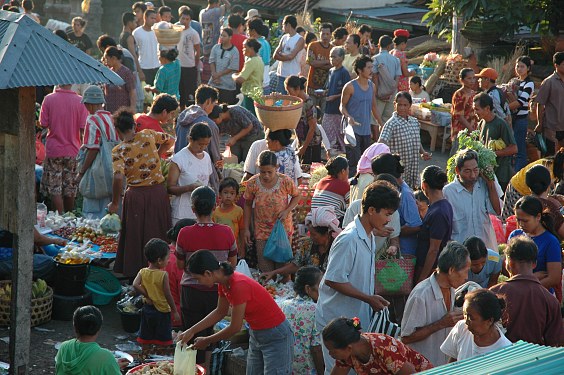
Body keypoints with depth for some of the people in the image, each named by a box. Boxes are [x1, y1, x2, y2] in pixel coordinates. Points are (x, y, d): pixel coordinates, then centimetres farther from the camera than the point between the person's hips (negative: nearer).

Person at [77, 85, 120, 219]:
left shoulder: (93, 120, -13)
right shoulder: (111, 118, 9)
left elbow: (93, 149, -17)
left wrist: (81, 172, -10)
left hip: (97, 172, -8)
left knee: (92, 212, -3)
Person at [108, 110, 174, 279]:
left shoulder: (119, 151, -11)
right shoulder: (147, 135, -2)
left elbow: (118, 178, -22)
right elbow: (170, 140, 16)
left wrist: (114, 204, -11)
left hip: (136, 196, -3)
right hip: (158, 192, 3)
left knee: (136, 237, 9)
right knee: (158, 235, 15)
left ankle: (135, 276, 15)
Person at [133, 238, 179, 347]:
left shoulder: (143, 272, -5)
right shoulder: (163, 275, -17)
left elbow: (135, 285, -18)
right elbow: (168, 295, -14)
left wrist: (146, 295, -7)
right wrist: (174, 311, -5)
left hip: (147, 309, 5)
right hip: (162, 310, -5)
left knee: (145, 339, 16)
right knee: (163, 341, 5)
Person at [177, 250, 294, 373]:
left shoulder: (238, 286, -29)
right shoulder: (223, 283, -3)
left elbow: (235, 327, -21)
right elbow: (220, 312, 15)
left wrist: (206, 341, -7)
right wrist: (192, 331, 10)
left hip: (276, 336, -9)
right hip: (256, 334, 9)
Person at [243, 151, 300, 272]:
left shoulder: (286, 181, -17)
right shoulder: (252, 183, -14)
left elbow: (296, 196, 1)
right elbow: (248, 204, 1)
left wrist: (287, 211, -16)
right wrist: (246, 229, 1)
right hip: (262, 231, 1)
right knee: (265, 270, 1)